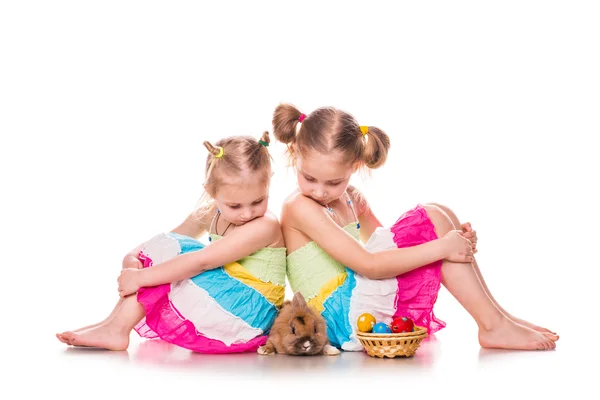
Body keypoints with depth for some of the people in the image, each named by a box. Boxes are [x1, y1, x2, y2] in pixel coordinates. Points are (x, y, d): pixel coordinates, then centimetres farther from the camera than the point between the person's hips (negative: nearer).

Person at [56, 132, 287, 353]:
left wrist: (140, 277, -26)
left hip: (245, 319, -8)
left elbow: (201, 261, -26)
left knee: (168, 252, -17)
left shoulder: (265, 227, -19)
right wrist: (134, 256, -11)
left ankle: (117, 328, -13)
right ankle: (116, 324, -2)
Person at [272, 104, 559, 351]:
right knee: (431, 218, -13)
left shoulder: (352, 200, 16)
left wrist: (450, 240, -1)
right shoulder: (299, 207, -12)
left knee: (441, 218, 4)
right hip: (347, 318, -9)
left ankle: (495, 316, 3)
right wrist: (440, 248, -21)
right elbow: (368, 265, -19)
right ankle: (493, 325, -10)